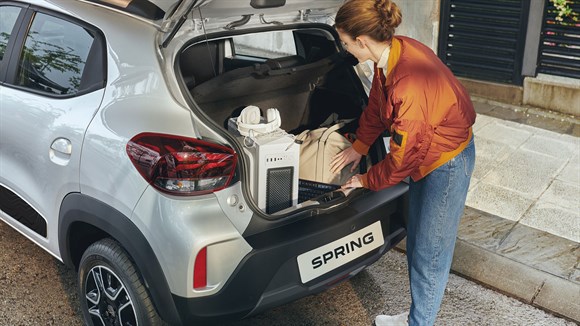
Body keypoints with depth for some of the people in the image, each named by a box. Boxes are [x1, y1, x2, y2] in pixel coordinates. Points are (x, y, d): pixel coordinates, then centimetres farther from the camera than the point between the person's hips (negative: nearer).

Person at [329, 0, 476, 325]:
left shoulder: (410, 83, -36)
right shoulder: (391, 52, -10)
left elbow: (402, 158, -25)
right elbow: (376, 106, 9)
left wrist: (365, 180, -10)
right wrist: (358, 148, 11)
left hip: (448, 161, -9)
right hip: (426, 154, 9)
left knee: (429, 252, 5)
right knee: (416, 243, 20)